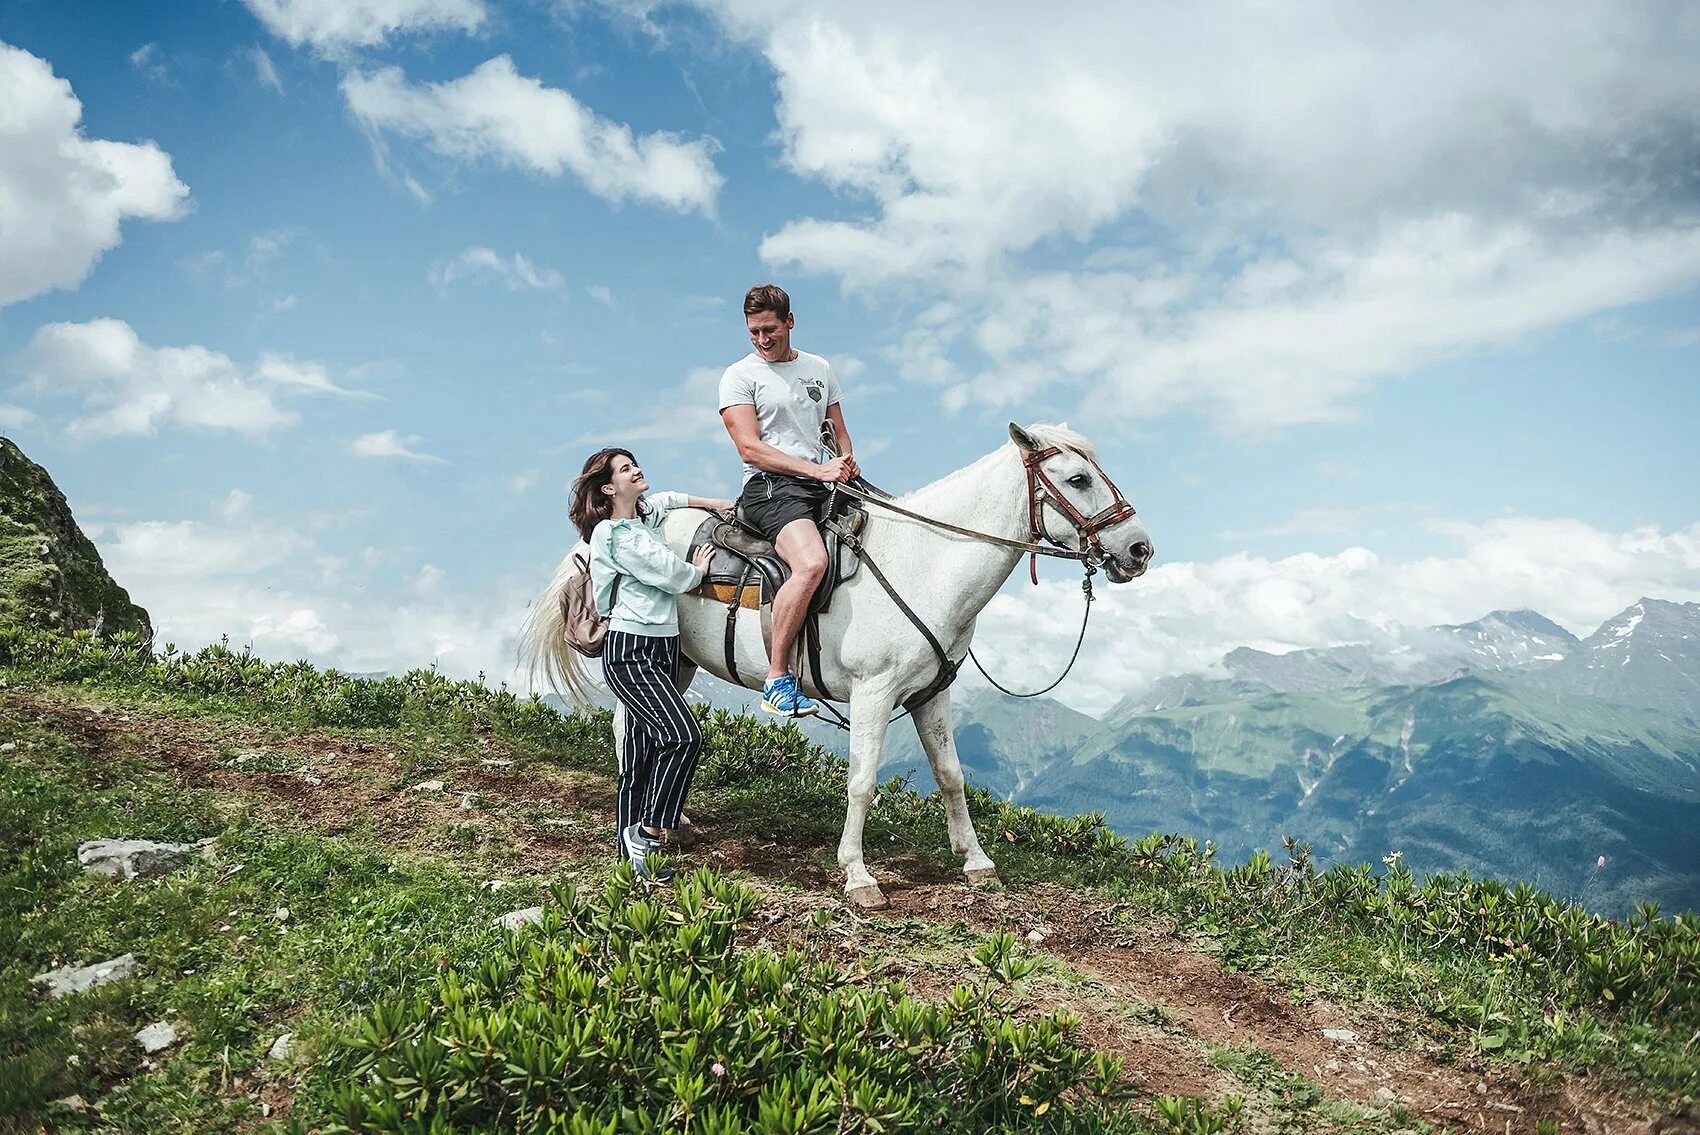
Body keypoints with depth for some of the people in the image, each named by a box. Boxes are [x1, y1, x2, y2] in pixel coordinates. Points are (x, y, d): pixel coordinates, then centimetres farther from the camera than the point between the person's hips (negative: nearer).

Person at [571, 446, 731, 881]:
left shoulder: (645, 515, 14)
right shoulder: (616, 535, -14)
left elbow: (669, 499, 38)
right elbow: (674, 577, -14)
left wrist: (717, 504, 29)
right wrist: (699, 568, 6)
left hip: (661, 649, 9)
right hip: (630, 652, -9)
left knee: (644, 753, 10)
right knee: (684, 735, -22)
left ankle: (633, 852, 16)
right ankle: (648, 832, -9)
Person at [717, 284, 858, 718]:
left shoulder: (820, 368, 19)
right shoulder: (739, 376, 2)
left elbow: (839, 431, 26)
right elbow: (750, 447, -9)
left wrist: (847, 461, 1)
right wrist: (817, 470, -18)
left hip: (826, 487, 7)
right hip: (772, 487, -7)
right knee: (812, 563, -33)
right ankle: (777, 679, -24)